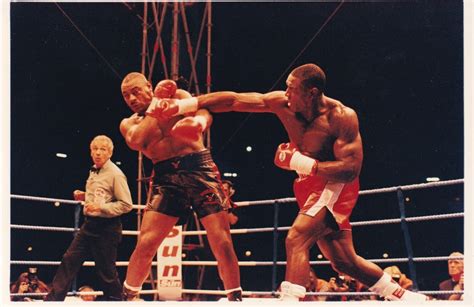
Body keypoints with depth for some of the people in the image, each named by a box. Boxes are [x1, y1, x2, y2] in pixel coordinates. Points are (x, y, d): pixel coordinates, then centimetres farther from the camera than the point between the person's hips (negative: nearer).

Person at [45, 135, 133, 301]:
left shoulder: (115, 174, -14)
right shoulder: (94, 172, 11)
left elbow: (126, 205, -17)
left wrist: (100, 207, -24)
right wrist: (84, 197, 6)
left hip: (107, 228, -8)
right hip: (89, 224, 8)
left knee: (106, 270, 0)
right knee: (69, 260, 5)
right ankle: (53, 299, 8)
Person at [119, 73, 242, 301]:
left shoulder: (177, 96, 10)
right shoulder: (128, 123, 13)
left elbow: (203, 111, -6)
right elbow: (136, 142, -10)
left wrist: (199, 121, -30)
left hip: (199, 168, -1)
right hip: (167, 177, 2)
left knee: (222, 243, -6)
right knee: (145, 243, -8)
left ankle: (235, 298, 6)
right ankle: (128, 296, 10)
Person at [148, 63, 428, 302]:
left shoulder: (342, 117, -24)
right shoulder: (282, 103, -9)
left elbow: (351, 169, -29)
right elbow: (233, 100, -11)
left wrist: (299, 162, -31)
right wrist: (181, 105, -17)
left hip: (336, 186, -7)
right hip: (311, 185, 7)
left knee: (297, 239, -26)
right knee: (345, 261, 14)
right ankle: (404, 296, 31)